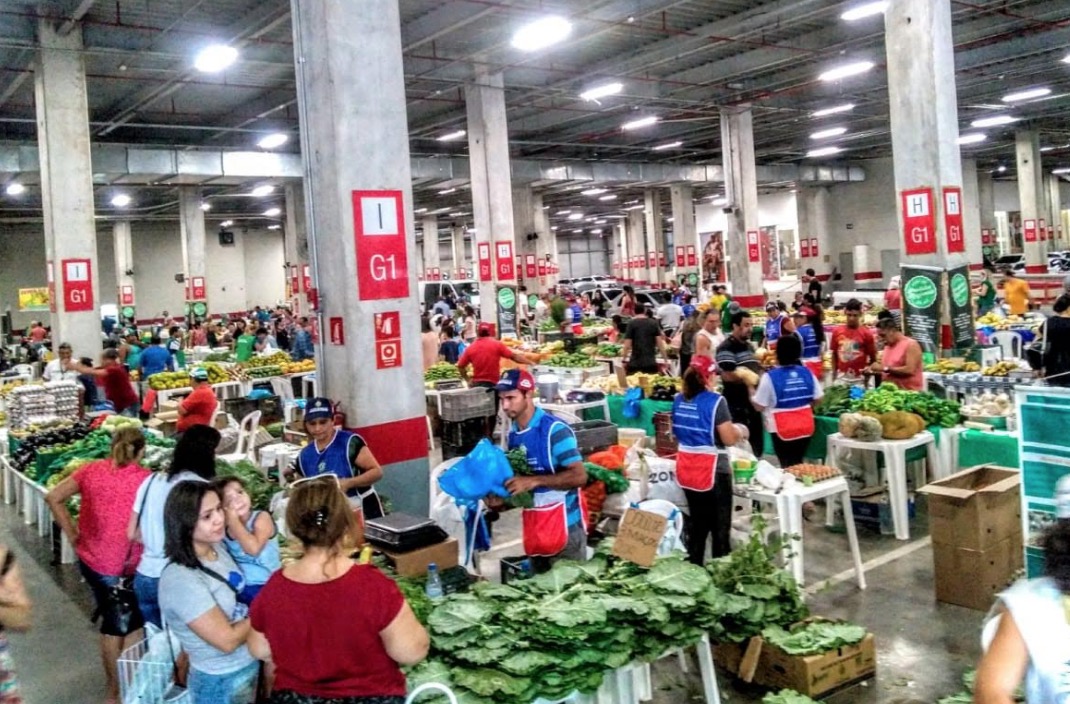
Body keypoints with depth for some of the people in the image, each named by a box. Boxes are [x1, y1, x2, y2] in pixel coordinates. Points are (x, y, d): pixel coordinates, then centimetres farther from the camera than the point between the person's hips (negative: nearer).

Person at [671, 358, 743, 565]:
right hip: (712, 469, -6)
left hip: (686, 469, 7)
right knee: (720, 525, 6)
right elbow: (729, 438, -16)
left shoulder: (679, 400, 3)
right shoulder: (715, 401, -17)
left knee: (697, 521, 19)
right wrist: (741, 431, 3)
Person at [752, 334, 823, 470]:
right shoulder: (807, 373, -1)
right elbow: (817, 398, 6)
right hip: (805, 427, 4)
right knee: (798, 463, 18)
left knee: (788, 465, 3)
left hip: (782, 430, -4)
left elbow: (759, 406, -11)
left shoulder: (770, 376, -15)